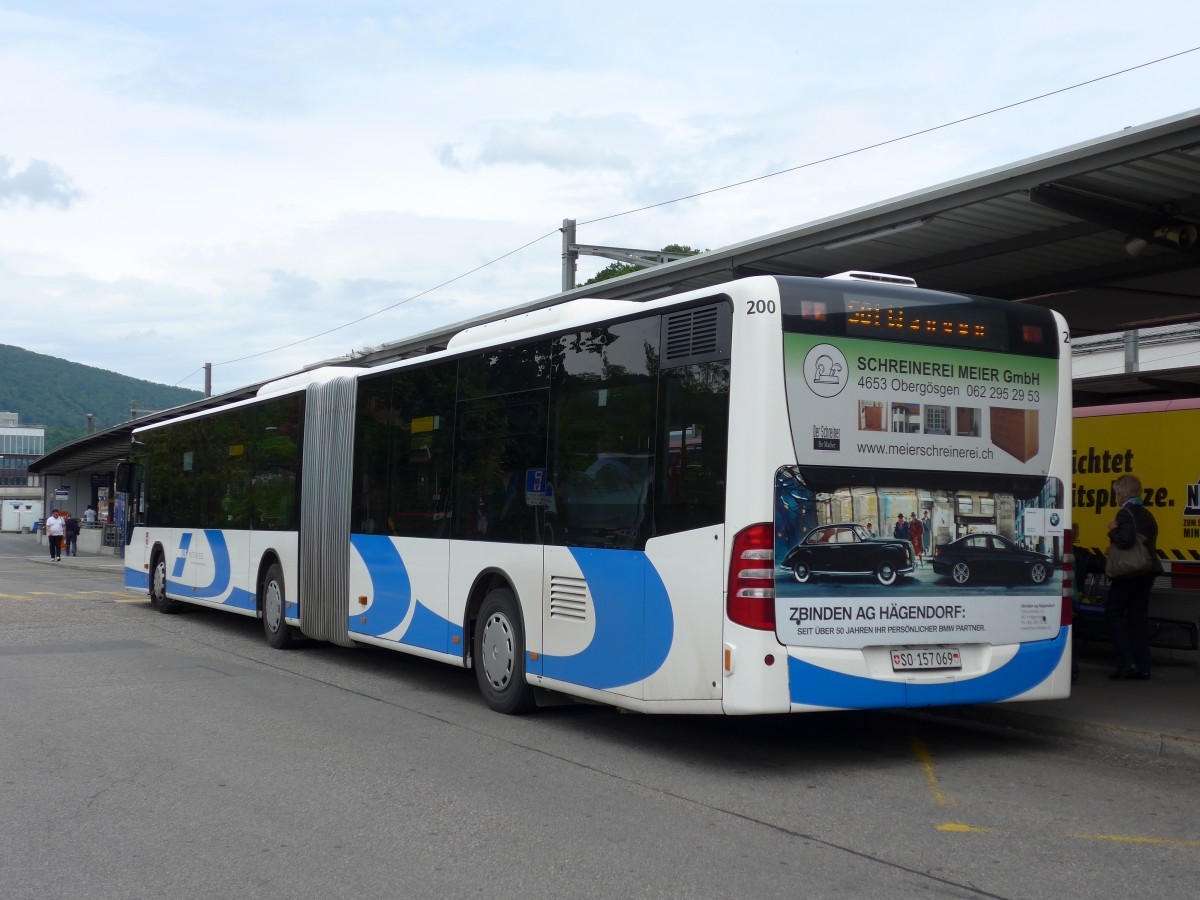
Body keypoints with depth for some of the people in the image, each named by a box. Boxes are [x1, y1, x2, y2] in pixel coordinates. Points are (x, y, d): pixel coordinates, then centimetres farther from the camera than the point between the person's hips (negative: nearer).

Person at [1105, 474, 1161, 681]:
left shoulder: (1126, 513, -13)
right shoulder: (1147, 515, 14)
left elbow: (1126, 540, -27)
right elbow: (1150, 544, 17)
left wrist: (1113, 530, -10)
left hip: (1129, 573, -8)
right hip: (1147, 572, 8)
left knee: (1113, 612, 2)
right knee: (1138, 617, 11)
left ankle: (1127, 663, -7)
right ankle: (1142, 668, 9)